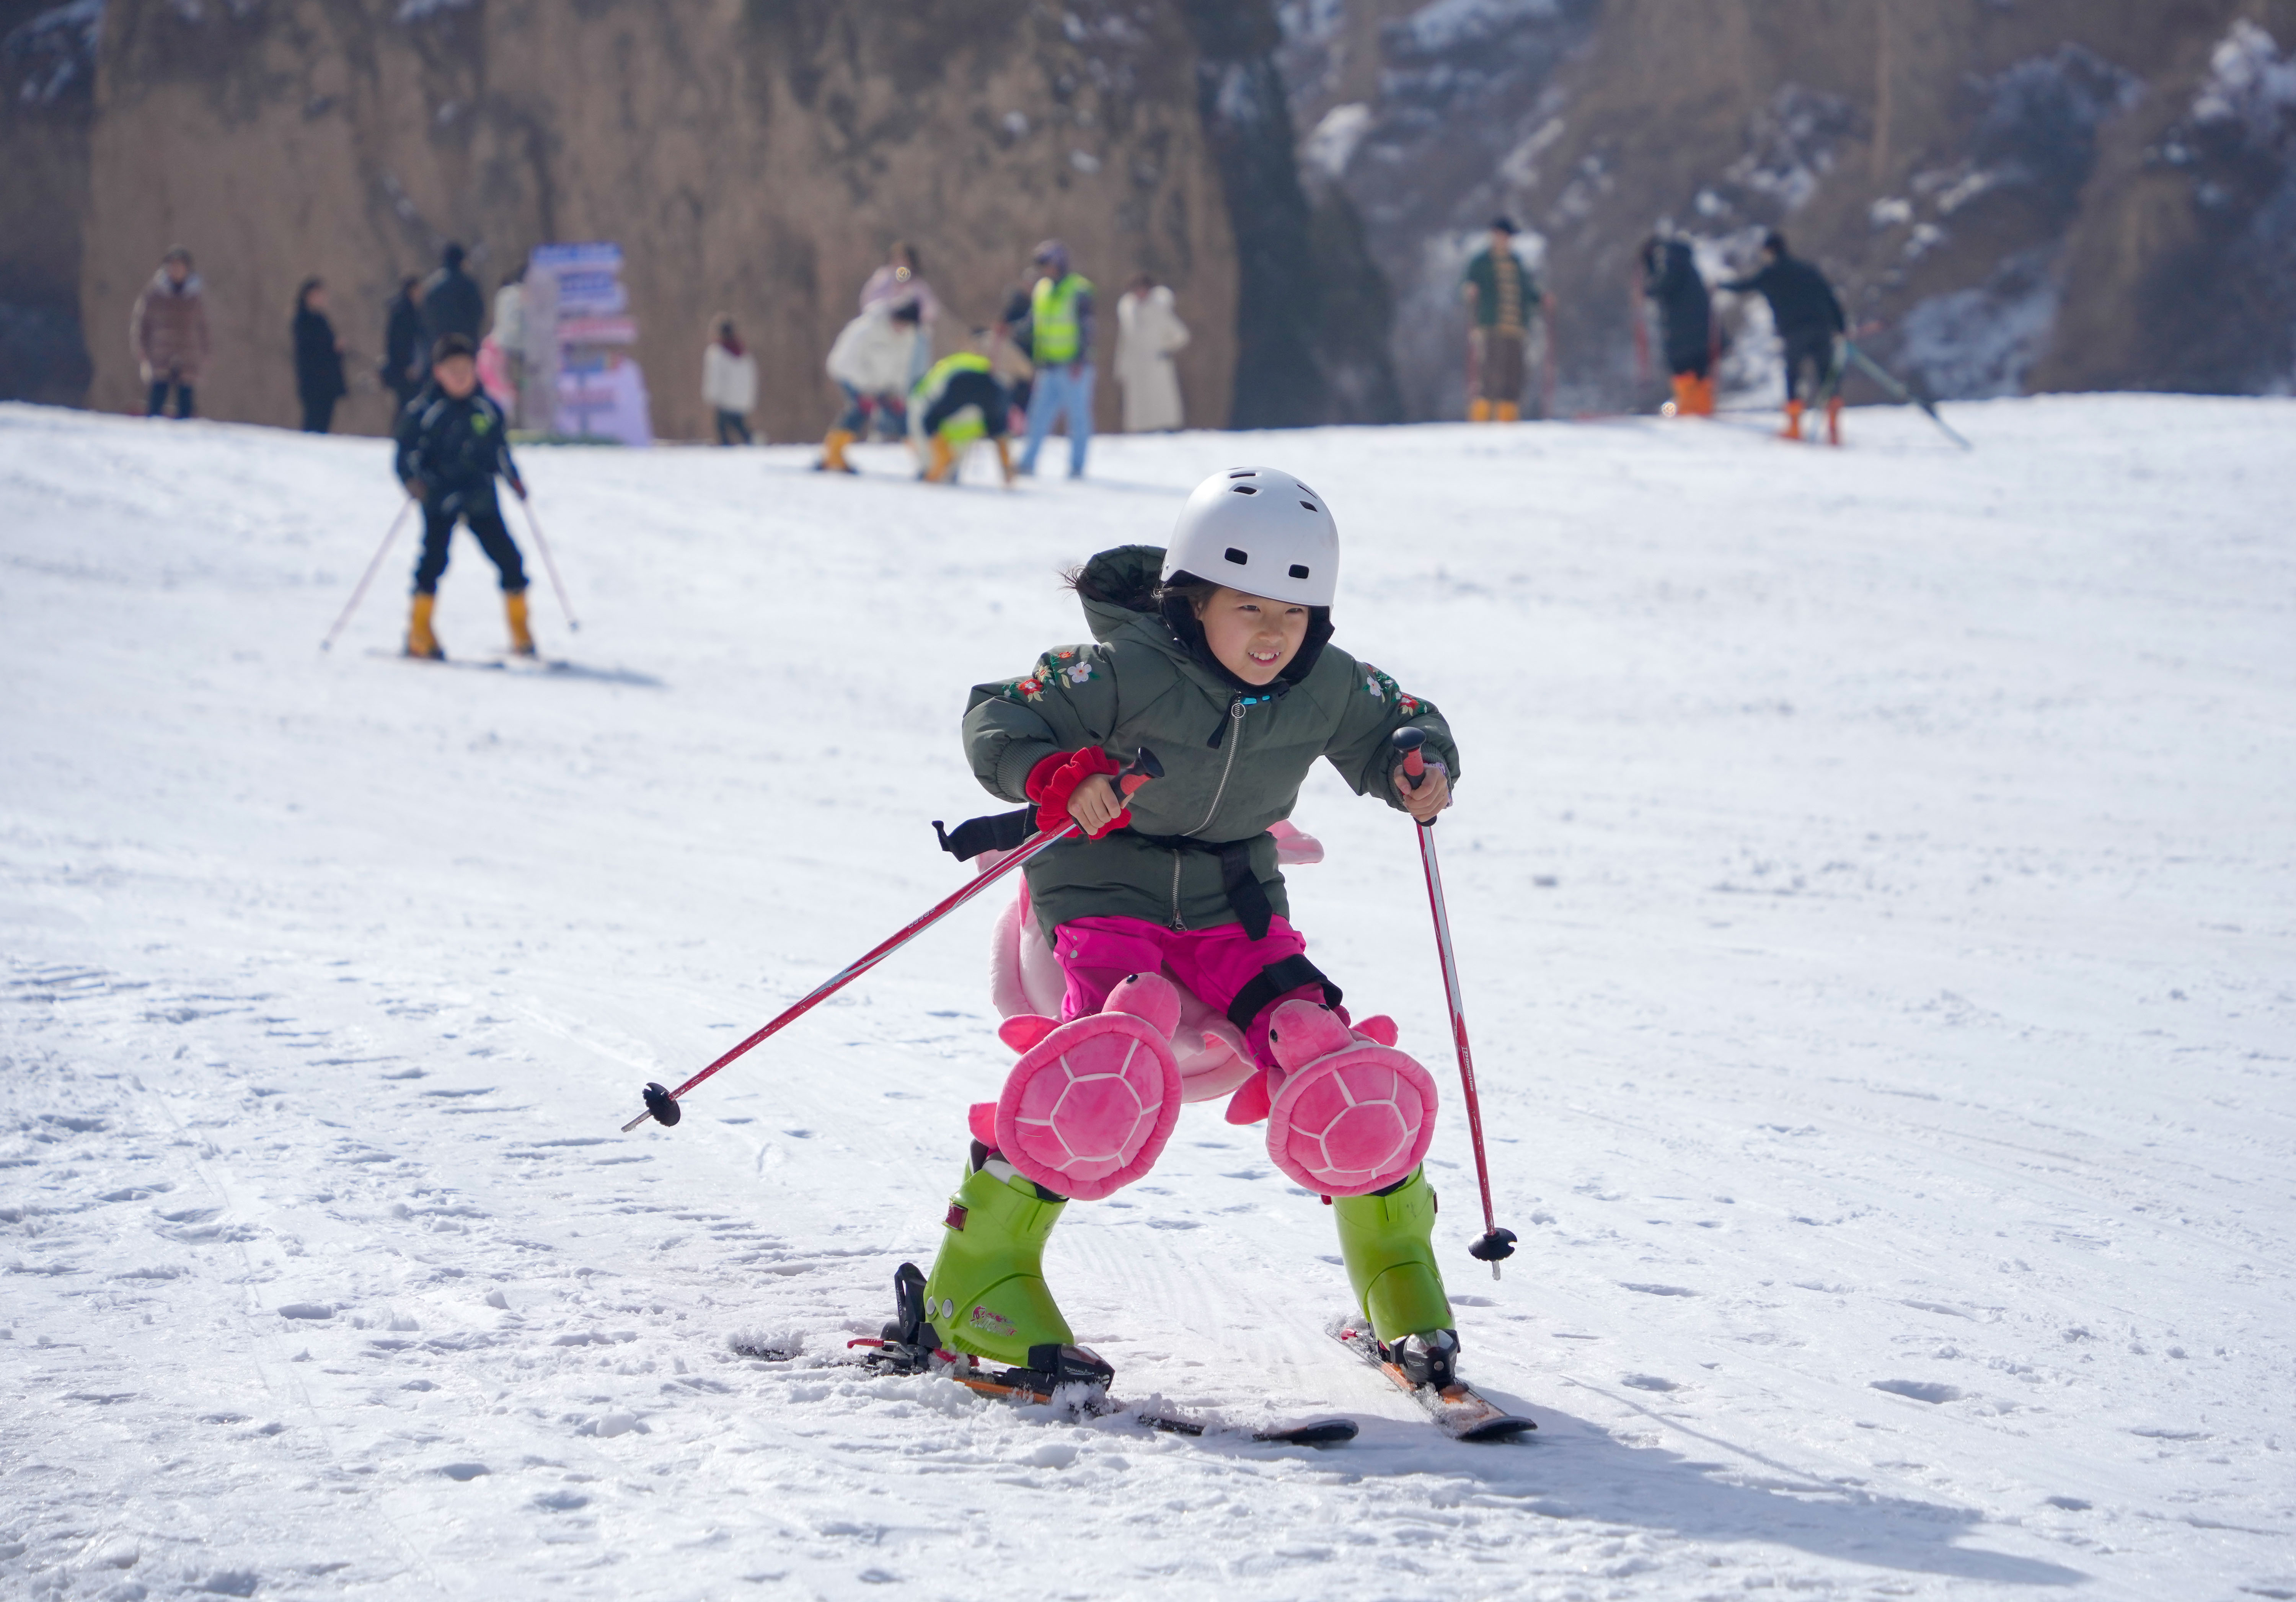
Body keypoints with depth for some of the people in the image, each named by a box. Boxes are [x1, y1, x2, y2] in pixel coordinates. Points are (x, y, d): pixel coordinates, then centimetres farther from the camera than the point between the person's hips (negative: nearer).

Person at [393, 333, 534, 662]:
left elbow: (499, 450, 22)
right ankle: (419, 632, -8)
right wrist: (413, 479, -20)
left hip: (481, 498, 4)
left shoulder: (487, 410, 10)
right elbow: (407, 452, -2)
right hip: (440, 497, -4)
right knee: (434, 557, -16)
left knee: (508, 558, 0)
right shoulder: (424, 410, -3)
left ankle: (520, 633, 13)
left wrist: (513, 479, 9)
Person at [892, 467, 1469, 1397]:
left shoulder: (1328, 689, -5)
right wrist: (1055, 775, -35)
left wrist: (1421, 766, -9)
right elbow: (996, 718, -16)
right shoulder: (1128, 669, -19)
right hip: (1106, 890, -4)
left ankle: (1396, 1272, 12)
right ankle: (978, 1282, -17)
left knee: (1340, 1079, -14)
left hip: (1234, 904, 4)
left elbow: (1395, 727, 14)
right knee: (1108, 1075, -31)